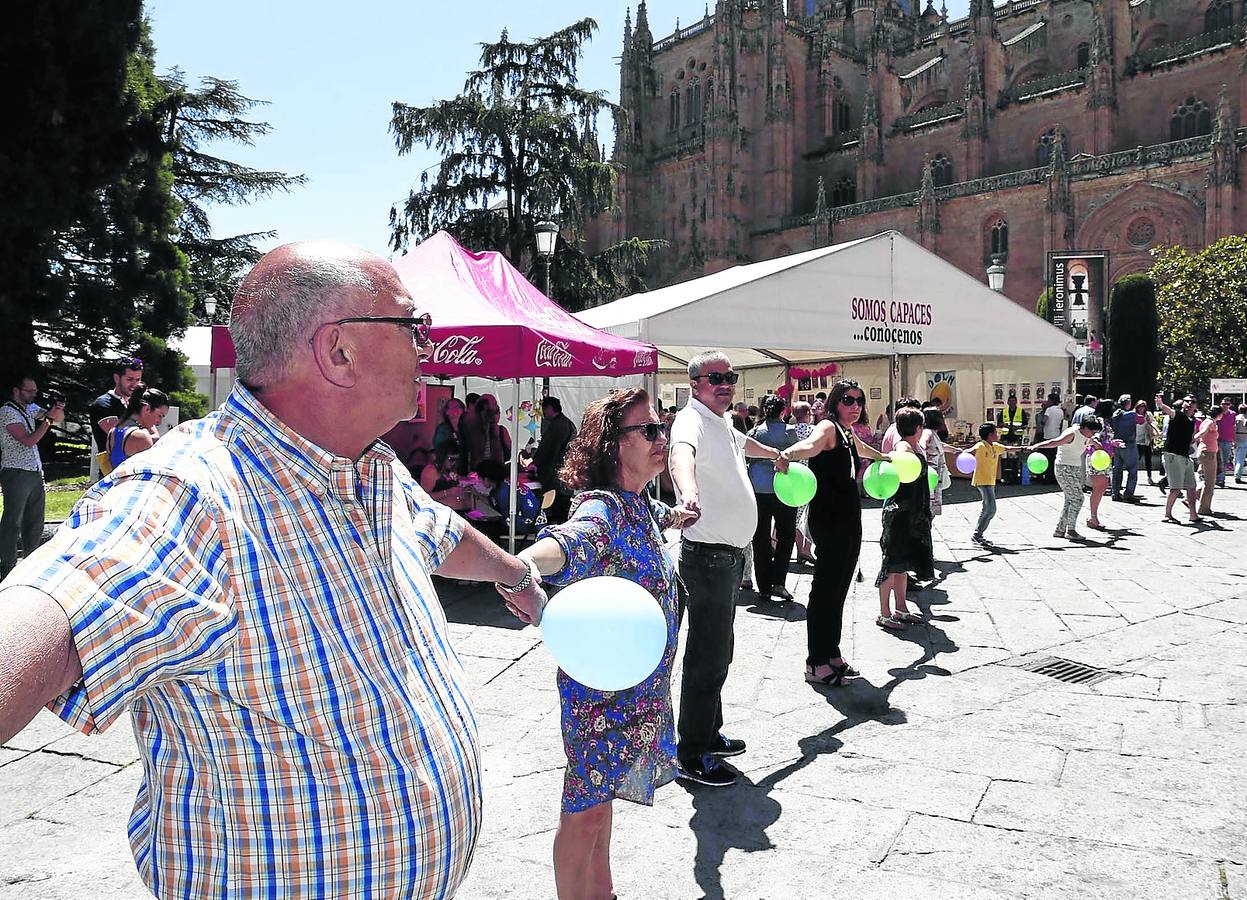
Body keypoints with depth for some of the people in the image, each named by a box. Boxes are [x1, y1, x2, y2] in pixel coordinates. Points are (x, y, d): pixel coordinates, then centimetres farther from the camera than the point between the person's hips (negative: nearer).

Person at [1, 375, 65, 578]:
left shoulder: (30, 408, 14)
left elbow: (59, 419, 19)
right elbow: (29, 440, -16)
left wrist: (58, 409, -3)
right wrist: (49, 419, -16)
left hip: (35, 472, 8)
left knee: (35, 521, 12)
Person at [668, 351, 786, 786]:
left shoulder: (724, 421, 13)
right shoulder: (692, 420, -18)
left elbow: (742, 441, 38)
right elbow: (681, 453, -42)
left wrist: (774, 453, 58)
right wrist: (689, 491, -64)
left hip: (730, 555, 10)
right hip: (708, 555, -10)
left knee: (718, 652, 19)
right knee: (707, 657, -6)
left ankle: (709, 733, 34)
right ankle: (692, 757, 5)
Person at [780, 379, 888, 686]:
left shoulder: (849, 434, 18)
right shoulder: (828, 427, -9)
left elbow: (863, 449, 42)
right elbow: (810, 445, -33)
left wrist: (885, 457, 63)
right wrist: (788, 454, -55)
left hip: (849, 520, 9)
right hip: (828, 520, -9)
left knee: (839, 590, 12)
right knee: (825, 589, -7)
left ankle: (831, 654, 21)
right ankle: (816, 663, -1)